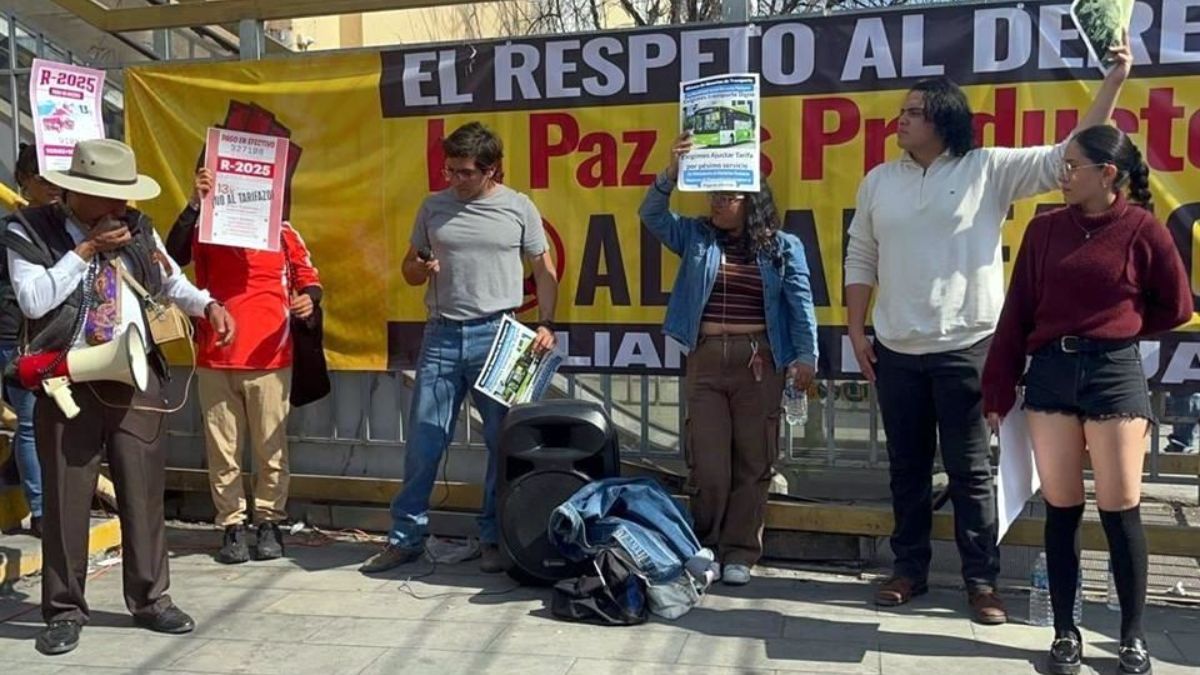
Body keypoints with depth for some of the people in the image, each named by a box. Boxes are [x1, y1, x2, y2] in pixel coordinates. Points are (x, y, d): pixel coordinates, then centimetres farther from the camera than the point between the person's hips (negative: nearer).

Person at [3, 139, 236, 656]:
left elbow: (171, 282, 17)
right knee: (66, 499, 4)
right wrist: (86, 250, -13)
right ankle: (64, 610, 20)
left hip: (138, 377, 3)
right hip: (68, 382, -3)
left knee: (144, 493, 9)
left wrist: (208, 305, -2)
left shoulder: (137, 229, 8)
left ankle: (151, 600, 22)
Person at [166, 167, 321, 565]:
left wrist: (309, 298, -13)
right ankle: (232, 526, 14)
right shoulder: (205, 229, 9)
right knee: (221, 450, 4)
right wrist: (195, 204, -16)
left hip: (269, 360, -1)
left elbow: (308, 277, 9)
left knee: (270, 448, 4)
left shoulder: (282, 232, 7)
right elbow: (174, 256, -9)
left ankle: (269, 523, 17)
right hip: (214, 361, 1)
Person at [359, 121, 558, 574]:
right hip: (441, 336, 2)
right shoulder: (434, 207, 8)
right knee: (422, 442, 5)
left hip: (497, 335, -2)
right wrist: (422, 269, -8)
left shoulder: (519, 208, 2)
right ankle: (405, 537, 18)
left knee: (503, 442, 5)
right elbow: (409, 268, 15)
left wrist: (546, 324, -6)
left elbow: (544, 271, 6)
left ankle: (495, 538, 18)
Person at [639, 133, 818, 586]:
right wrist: (672, 173, -12)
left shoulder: (783, 247, 6)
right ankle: (704, 548, 18)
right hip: (705, 360, 1)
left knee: (752, 463, 3)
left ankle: (739, 552, 13)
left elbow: (800, 303, 1)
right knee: (707, 464, 1)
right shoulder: (696, 236, 12)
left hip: (759, 362, -1)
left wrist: (805, 355, -9)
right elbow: (652, 215, 4)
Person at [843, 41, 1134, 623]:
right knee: (907, 466, 12)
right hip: (897, 351, 3)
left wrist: (1113, 82, -11)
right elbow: (860, 258, 11)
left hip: (965, 348, -3)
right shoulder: (879, 180, 8)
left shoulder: (989, 169, -1)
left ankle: (981, 580, 17)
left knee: (970, 469, 5)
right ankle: (909, 568, 26)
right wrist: (856, 330, 6)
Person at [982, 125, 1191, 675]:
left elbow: (1175, 306, 7)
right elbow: (1017, 312, 5)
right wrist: (999, 390, 5)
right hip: (1050, 373, 3)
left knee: (1120, 509, 2)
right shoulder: (1045, 229, 5)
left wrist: (1115, 330, 12)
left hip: (1116, 374, -2)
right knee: (1061, 507, 7)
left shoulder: (1142, 230, -4)